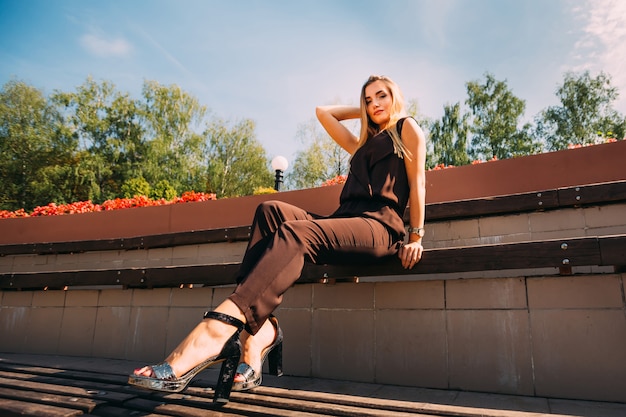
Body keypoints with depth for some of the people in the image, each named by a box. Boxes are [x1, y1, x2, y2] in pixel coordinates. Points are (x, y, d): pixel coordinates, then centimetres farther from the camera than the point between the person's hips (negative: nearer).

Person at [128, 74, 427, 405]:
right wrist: (362, 112, 38)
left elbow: (417, 182, 6)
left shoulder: (407, 128, 18)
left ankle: (215, 332, -50)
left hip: (380, 226, -6)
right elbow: (323, 112, 39)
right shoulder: (361, 145, 35)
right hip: (344, 223, 6)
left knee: (296, 234, -34)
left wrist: (415, 236, -3)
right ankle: (259, 331, -36)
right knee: (271, 211, -21)